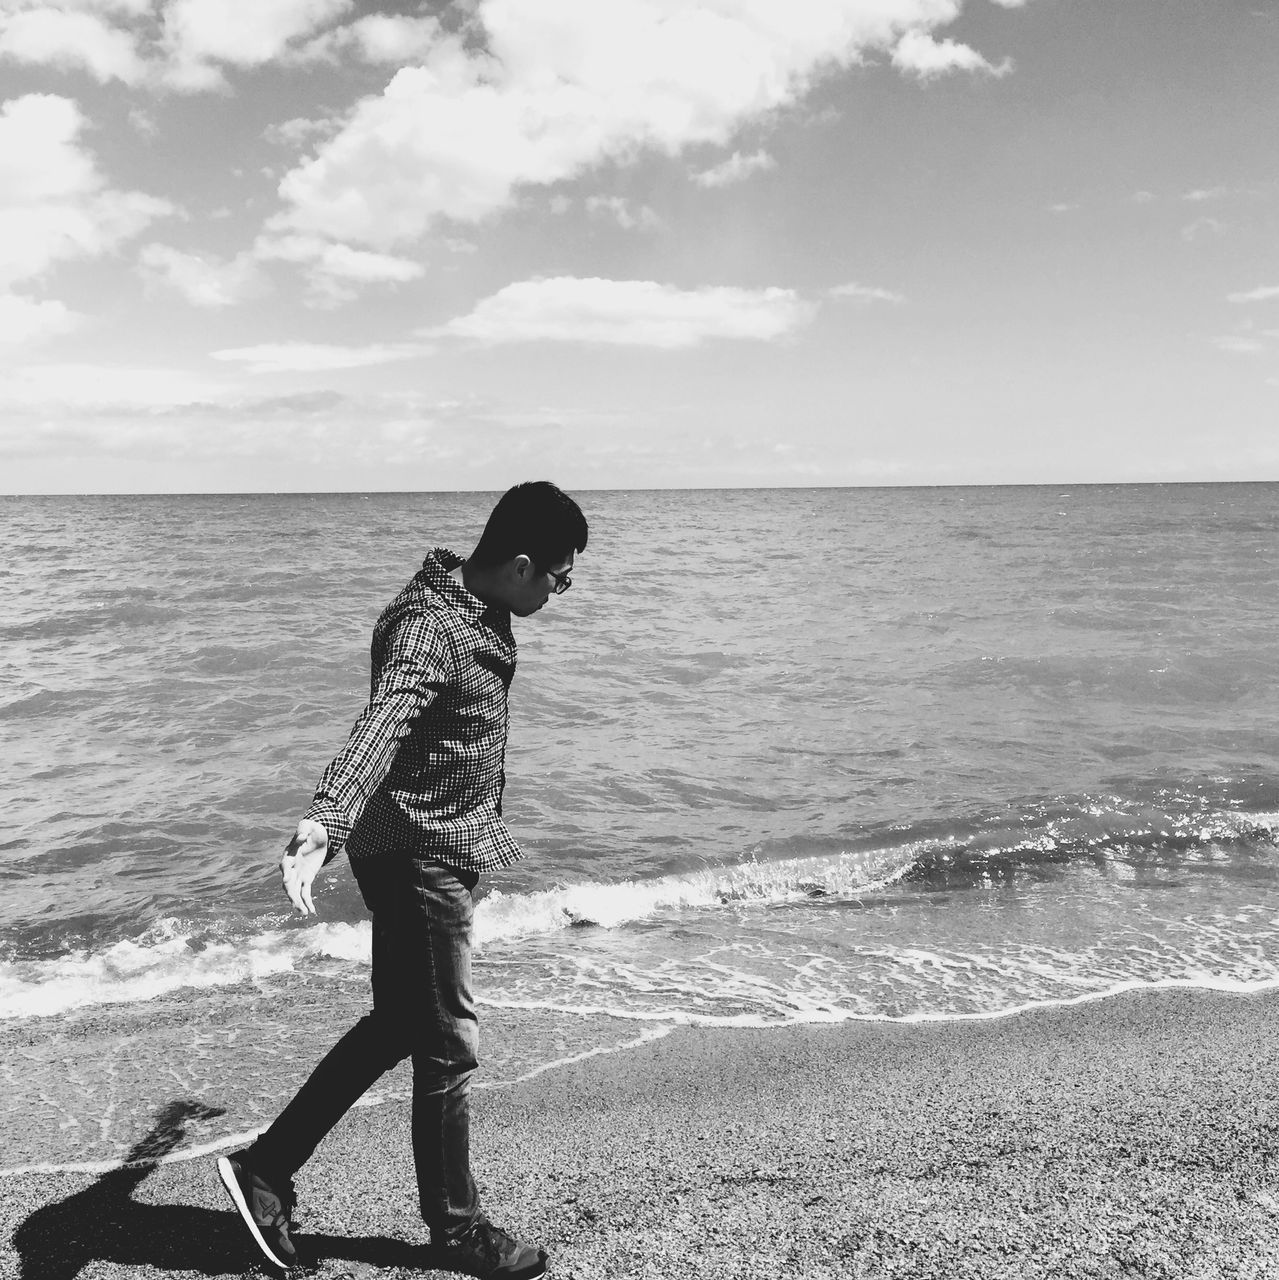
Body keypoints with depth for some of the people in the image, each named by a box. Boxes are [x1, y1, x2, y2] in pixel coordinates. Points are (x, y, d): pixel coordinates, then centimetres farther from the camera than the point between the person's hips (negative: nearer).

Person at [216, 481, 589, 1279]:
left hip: (444, 852, 10)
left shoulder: (479, 612, 6)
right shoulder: (429, 628, -25)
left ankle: (266, 1170, 30)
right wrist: (322, 828, -59)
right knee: (448, 1048, 5)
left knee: (396, 1026, 19)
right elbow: (377, 729, -43)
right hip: (420, 856, -10)